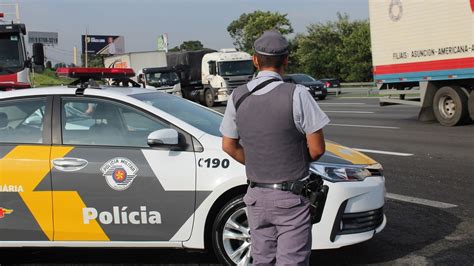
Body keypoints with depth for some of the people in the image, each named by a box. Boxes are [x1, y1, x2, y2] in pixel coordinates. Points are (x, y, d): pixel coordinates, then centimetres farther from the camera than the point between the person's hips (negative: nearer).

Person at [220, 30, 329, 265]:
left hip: (256, 195, 5)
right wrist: (299, 159, 8)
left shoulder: (238, 97, 0)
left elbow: (229, 146, 9)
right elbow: (317, 149, -12)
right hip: (291, 197, -5)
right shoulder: (296, 94, -15)